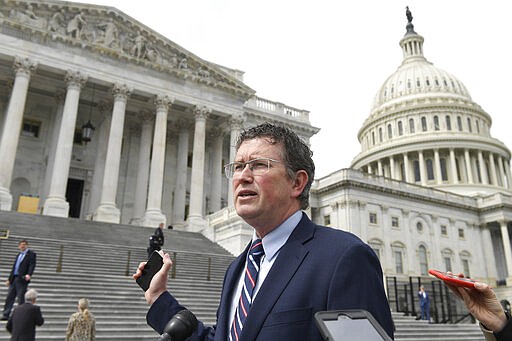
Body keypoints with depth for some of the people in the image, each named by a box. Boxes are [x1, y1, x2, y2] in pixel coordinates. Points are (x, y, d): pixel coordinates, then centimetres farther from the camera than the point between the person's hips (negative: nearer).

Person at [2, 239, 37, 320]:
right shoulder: (19, 255, 21)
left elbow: (32, 265, -13)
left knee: (20, 299, -4)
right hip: (14, 279, 7)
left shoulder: (31, 254, -1)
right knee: (9, 297, 7)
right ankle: (6, 315, 13)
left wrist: (29, 274, -29)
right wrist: (9, 279, 19)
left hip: (22, 279, -7)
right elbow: (14, 267, 23)